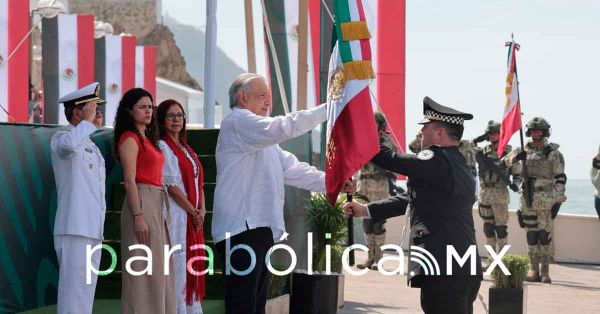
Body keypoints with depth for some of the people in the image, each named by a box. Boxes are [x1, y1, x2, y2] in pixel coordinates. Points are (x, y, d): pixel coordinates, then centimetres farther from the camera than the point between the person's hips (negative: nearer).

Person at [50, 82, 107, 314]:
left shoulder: (91, 146, 22)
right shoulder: (60, 138, -5)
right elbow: (69, 145, -32)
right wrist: (87, 121, -17)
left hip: (93, 231, 9)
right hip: (74, 231, -9)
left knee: (86, 292, 10)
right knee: (74, 292, -12)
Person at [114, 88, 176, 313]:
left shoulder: (147, 138, 18)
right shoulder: (129, 138, -9)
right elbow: (129, 181, -15)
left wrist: (160, 211, 13)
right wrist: (138, 217, -21)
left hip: (157, 204, 9)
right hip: (142, 203, -9)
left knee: (157, 269, 10)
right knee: (143, 270, -7)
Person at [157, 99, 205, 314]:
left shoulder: (186, 149, 20)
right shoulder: (162, 147, -5)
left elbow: (198, 181, 16)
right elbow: (171, 184, -12)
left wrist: (202, 209, 0)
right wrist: (193, 211, -10)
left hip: (194, 218, 8)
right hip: (176, 215, -8)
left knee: (193, 267, 7)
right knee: (178, 266, -9)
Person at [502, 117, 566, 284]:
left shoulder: (553, 153, -2)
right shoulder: (524, 151, 10)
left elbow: (560, 179, -4)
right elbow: (505, 162, 9)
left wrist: (558, 201, -10)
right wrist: (516, 157, -12)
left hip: (546, 200, -4)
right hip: (528, 199, 4)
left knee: (545, 235, -4)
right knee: (531, 235, 6)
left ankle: (545, 271, 0)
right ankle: (534, 270, 11)